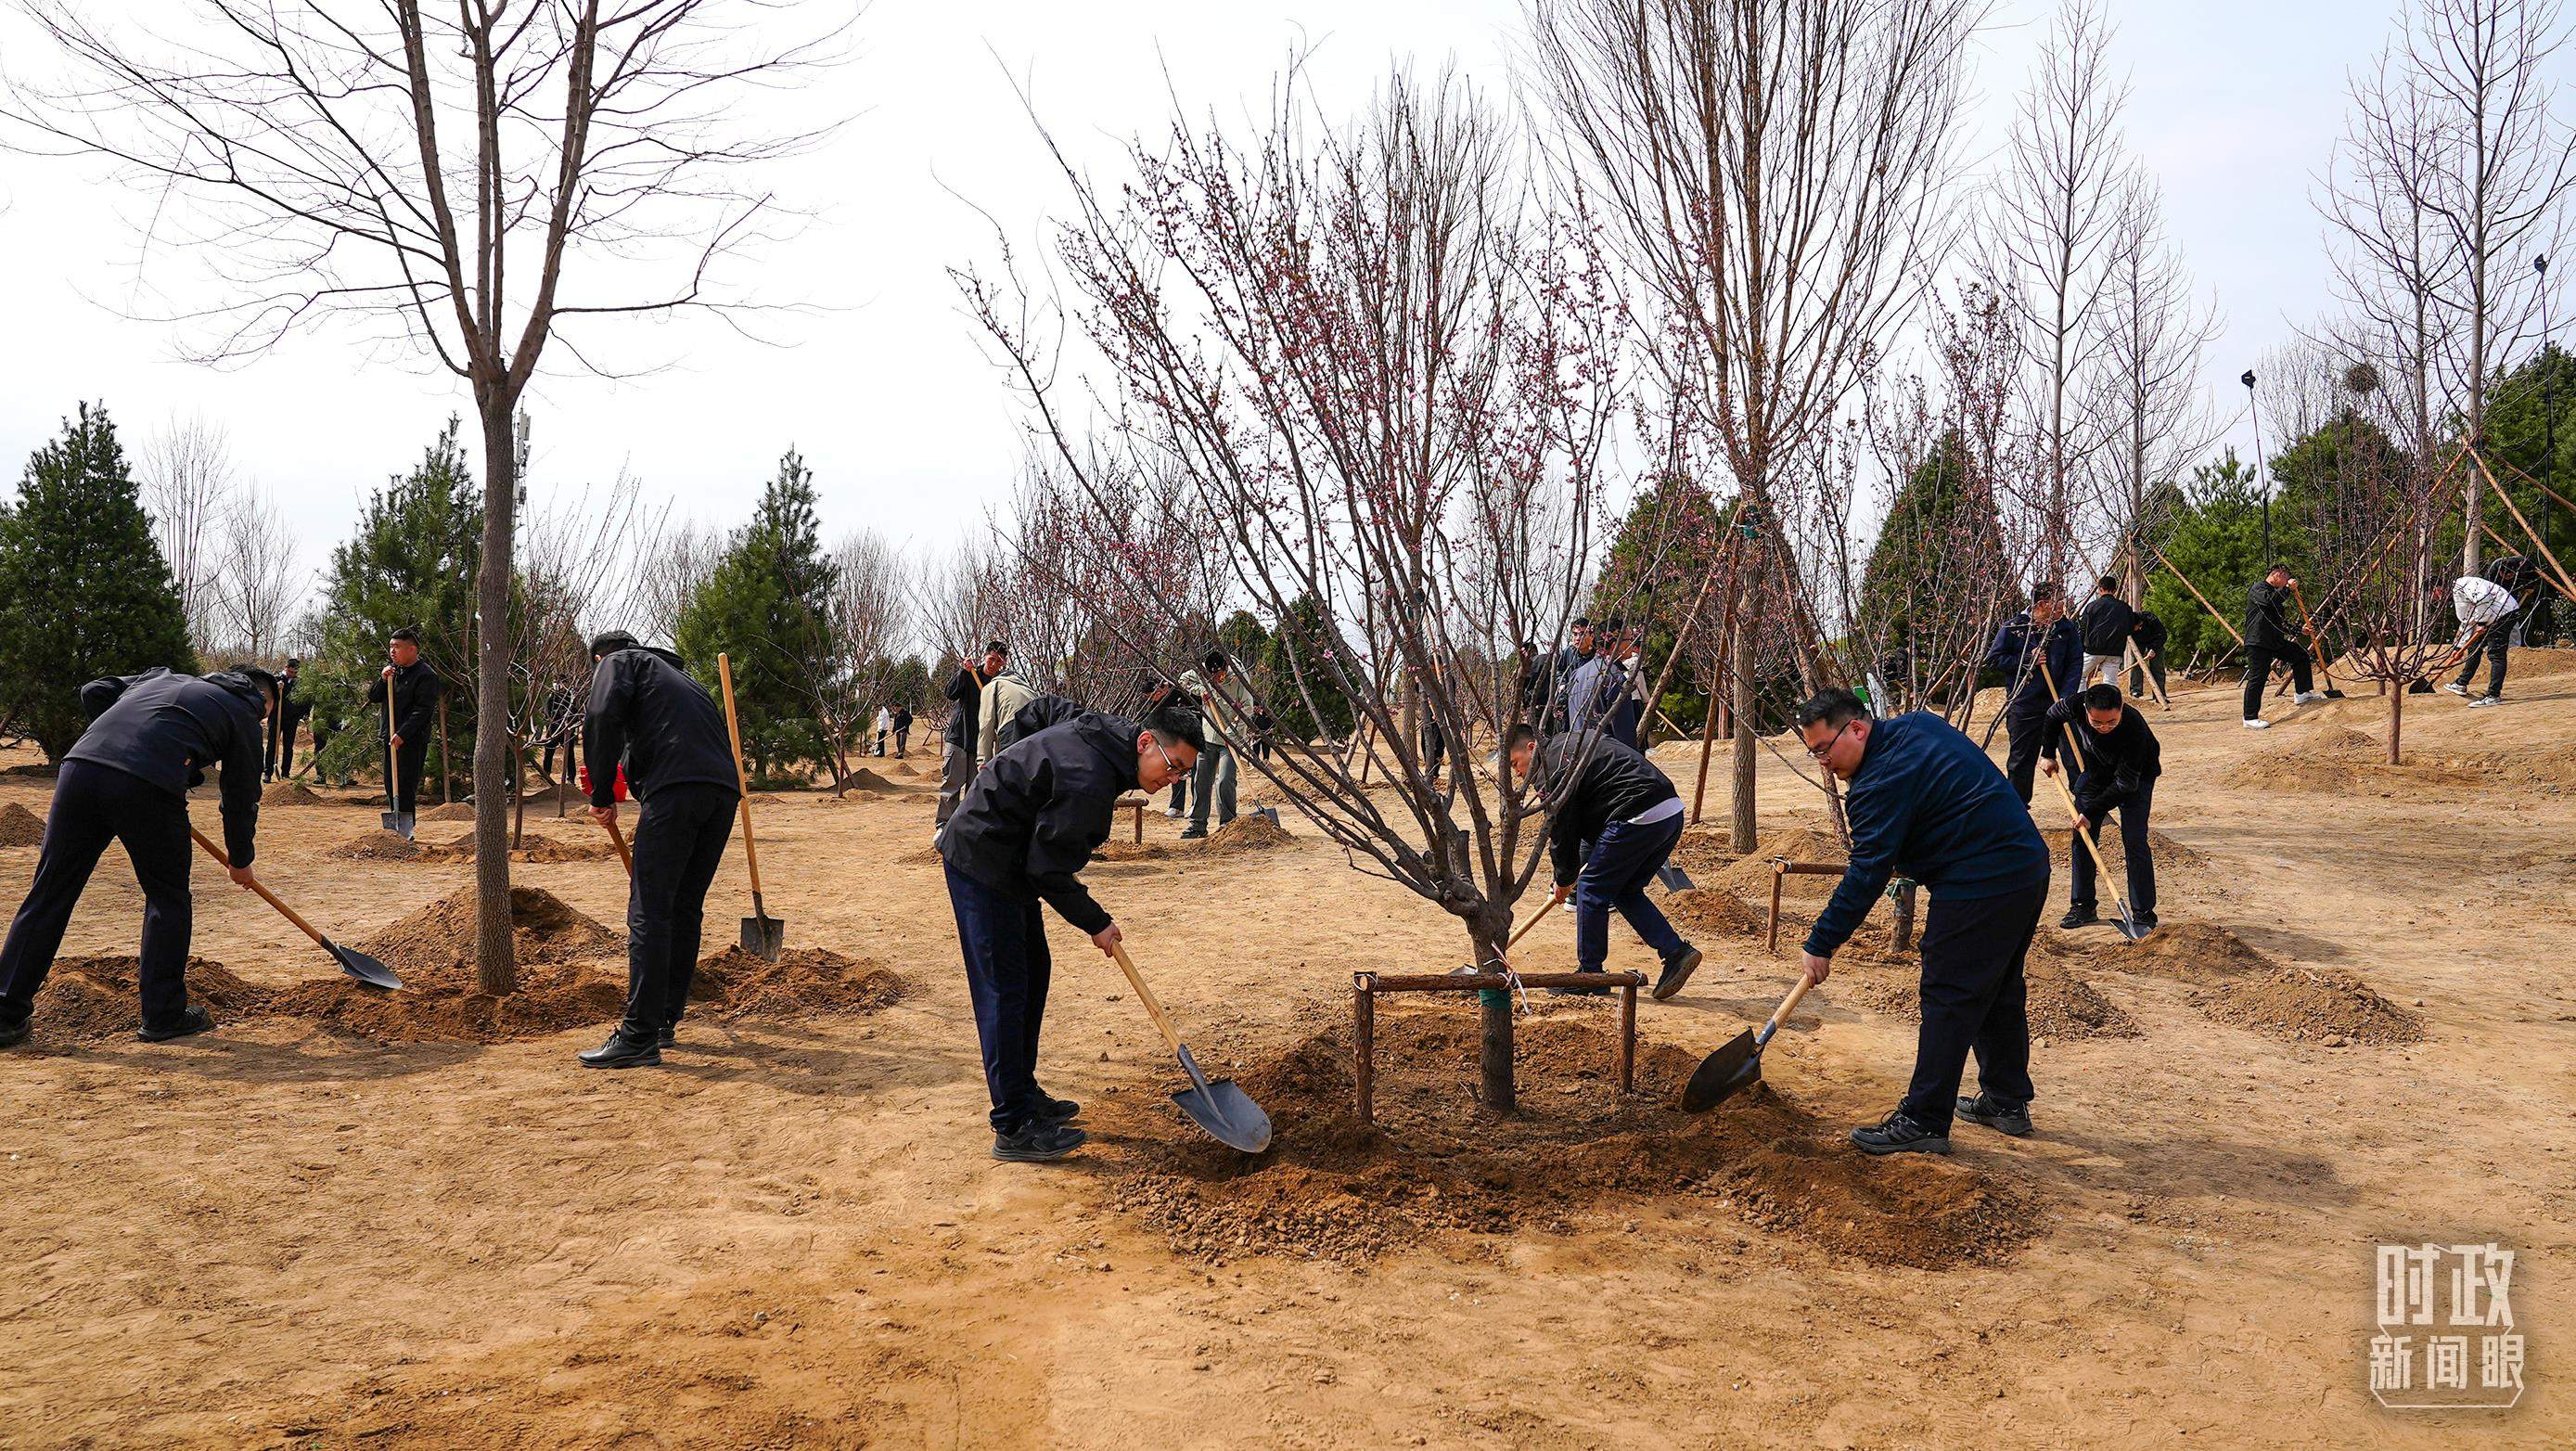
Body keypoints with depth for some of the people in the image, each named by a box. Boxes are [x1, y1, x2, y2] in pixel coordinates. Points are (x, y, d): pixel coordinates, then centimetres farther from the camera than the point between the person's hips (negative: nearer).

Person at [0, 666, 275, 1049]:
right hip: (148, 787, -5)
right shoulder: (244, 714, 19)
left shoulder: (164, 677, 35)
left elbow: (94, 692, 24)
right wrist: (240, 861, 35)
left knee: (49, 893, 10)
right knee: (168, 898, 13)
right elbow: (241, 797, 22)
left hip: (81, 763, 5)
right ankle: (164, 1015, 16)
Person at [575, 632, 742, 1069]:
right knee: (685, 909, 16)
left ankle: (640, 1037, -9)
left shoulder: (618, 662, 17)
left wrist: (603, 796, 2)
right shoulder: (679, 674, 38)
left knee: (649, 912, -7)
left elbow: (603, 718, -4)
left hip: (676, 787, -7)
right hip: (725, 790, 8)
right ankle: (665, 1020, 24)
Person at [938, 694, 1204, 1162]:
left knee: (1034, 972, 15)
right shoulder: (1088, 781, -29)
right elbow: (1048, 870, -23)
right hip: (981, 864, -11)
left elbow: (1043, 706, 21)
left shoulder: (1102, 730, 0)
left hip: (1009, 864, 11)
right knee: (1006, 991, -10)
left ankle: (1023, 1093, 27)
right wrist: (1096, 923, -11)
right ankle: (1013, 1130, -7)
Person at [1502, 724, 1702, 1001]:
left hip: (1639, 819, -10)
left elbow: (1560, 830, -2)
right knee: (1625, 891, 20)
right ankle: (1676, 952, 11)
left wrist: (1564, 880, 12)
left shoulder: (1552, 769, -6)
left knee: (1592, 890, 2)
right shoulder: (1567, 745, 25)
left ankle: (1590, 976, 12)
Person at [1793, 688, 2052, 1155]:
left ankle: (1923, 1122, 0)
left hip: (1978, 887, -10)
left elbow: (1866, 877, -20)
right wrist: (1905, 859, 22)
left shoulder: (1882, 782, -19)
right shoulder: (1918, 725, 11)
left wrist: (1821, 945, -16)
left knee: (1949, 1000, -5)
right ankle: (2008, 1102, 32)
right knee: (2000, 990, 20)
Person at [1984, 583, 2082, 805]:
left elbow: (2075, 663, 2)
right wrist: (2027, 661, -11)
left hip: (2058, 705, 2)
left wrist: (2066, 697, -10)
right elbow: (1993, 659, -1)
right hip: (2024, 707, -2)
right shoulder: (2013, 628, -2)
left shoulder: (2066, 628, 4)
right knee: (2021, 761, 7)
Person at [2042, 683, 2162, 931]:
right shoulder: (2075, 706, -30)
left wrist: (2090, 812, -28)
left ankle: (2143, 913, -7)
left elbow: (2125, 783, -31)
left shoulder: (2135, 727, -40)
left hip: (2136, 774, -4)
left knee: (2134, 841, -14)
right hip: (2096, 770, 4)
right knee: (2082, 836, 2)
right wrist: (2049, 755, 1)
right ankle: (2083, 906, 13)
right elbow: (2053, 716, -2)